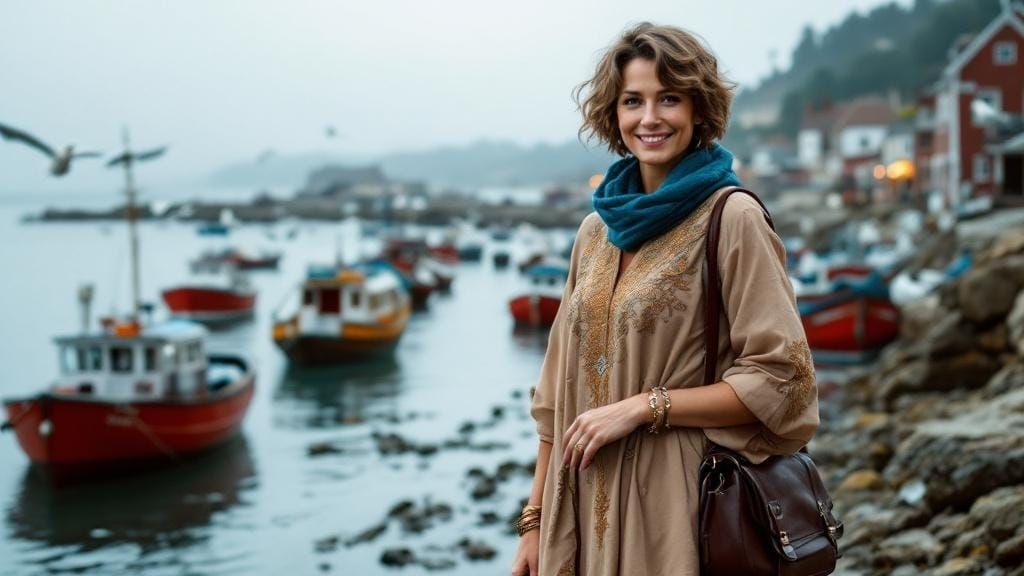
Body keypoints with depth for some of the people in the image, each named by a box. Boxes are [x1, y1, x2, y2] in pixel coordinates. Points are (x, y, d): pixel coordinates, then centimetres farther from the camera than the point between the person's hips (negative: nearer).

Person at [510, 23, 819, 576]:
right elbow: (561, 393, 11)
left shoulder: (731, 218, -9)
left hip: (675, 511, -5)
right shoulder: (598, 228, 8)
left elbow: (781, 378, -12)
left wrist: (643, 406, -16)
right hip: (583, 512, 5)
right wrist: (536, 520, 8)